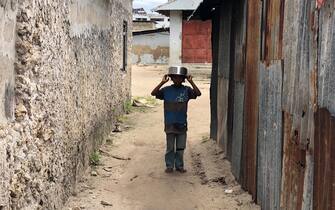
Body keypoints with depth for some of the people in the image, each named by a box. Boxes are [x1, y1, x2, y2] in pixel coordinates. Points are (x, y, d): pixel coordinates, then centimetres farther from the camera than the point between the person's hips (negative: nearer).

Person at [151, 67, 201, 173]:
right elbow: (153, 93, -13)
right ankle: (169, 165, 20)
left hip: (182, 124, 1)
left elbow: (198, 93, -15)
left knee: (181, 147, 10)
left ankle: (179, 165, 23)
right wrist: (162, 82, -19)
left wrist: (191, 82, -20)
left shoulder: (186, 90, -1)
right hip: (169, 124, -1)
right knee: (170, 148, 8)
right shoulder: (166, 90, -2)